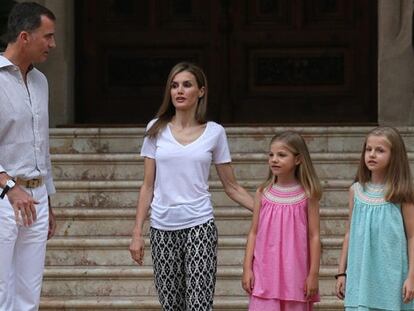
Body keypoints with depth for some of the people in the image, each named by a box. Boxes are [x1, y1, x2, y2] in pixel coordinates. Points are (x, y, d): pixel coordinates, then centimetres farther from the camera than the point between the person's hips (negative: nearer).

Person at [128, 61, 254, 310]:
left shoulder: (214, 132, 2)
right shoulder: (157, 129, 5)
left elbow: (231, 187, 7)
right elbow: (148, 186, 9)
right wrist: (137, 232, 5)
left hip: (199, 225, -2)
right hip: (163, 227, 2)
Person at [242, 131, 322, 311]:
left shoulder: (307, 195, -1)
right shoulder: (263, 193, 4)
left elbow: (314, 236, 0)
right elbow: (253, 233, 7)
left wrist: (313, 274, -3)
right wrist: (247, 268, 2)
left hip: (294, 274, -1)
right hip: (265, 273, 1)